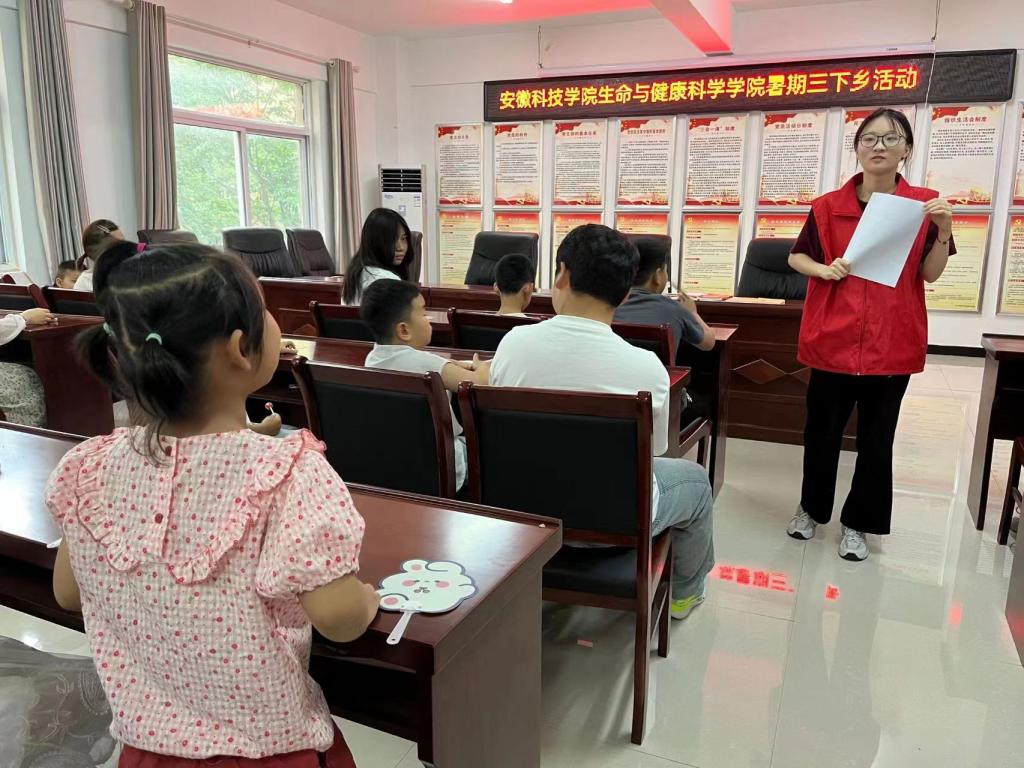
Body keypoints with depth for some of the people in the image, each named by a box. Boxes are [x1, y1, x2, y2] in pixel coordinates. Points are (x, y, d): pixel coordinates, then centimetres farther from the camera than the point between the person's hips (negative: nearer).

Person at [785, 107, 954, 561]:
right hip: (834, 336, 0)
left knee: (876, 439, 9)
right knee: (821, 431, 11)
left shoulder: (925, 204, 1)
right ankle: (812, 507, 32)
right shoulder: (829, 206, 0)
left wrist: (944, 230, -17)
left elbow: (931, 274, 0)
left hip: (893, 341, 0)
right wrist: (824, 270, -11)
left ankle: (858, 523, 25)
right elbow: (796, 257, 9)